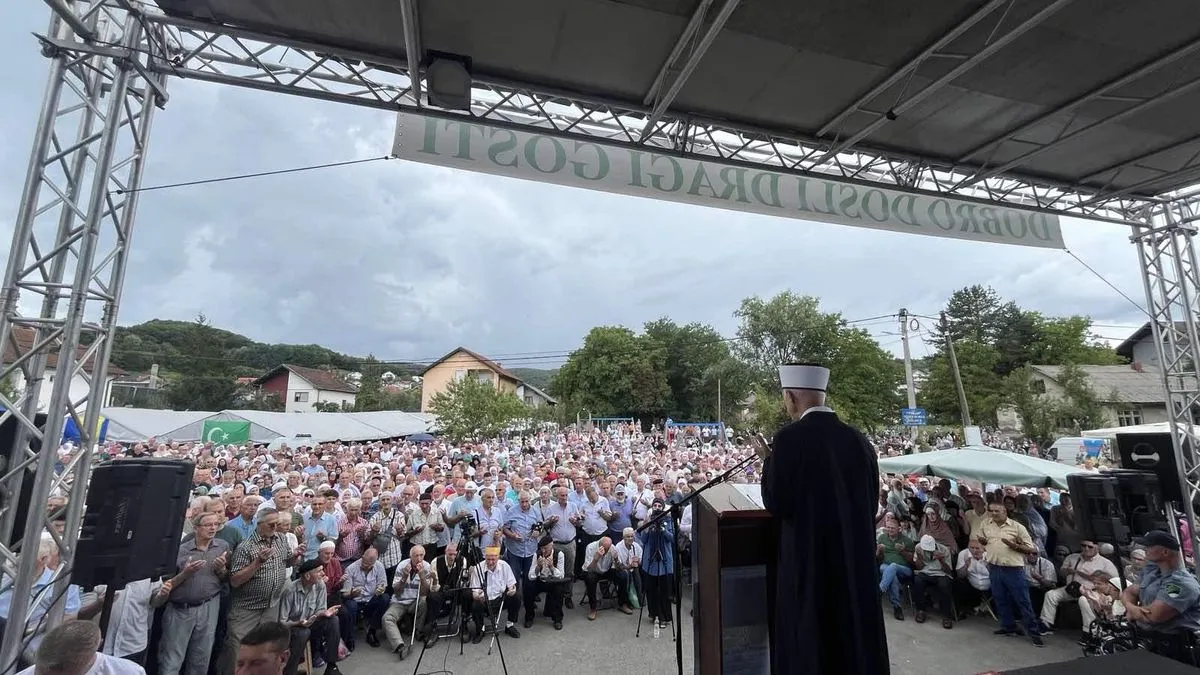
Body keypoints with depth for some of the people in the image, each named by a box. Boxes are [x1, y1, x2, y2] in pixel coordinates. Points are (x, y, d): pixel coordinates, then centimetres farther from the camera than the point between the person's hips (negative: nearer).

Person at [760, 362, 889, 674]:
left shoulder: (790, 438, -18)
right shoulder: (858, 439, 0)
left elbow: (775, 503, -14)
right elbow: (871, 500, 9)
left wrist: (768, 461, -1)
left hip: (808, 558, -6)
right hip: (856, 557, 6)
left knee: (809, 642, 10)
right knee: (856, 633, 21)